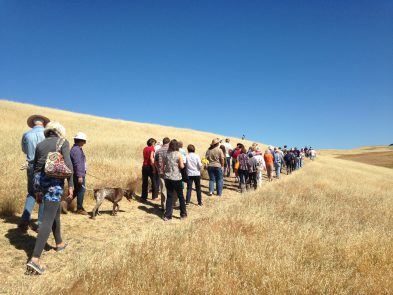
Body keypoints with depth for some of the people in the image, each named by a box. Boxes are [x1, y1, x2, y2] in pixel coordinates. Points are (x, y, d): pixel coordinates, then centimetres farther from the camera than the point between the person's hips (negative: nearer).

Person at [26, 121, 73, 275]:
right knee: (48, 219, -8)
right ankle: (35, 259, -16)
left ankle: (59, 243, 38)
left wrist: (37, 188, 24)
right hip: (54, 181, -7)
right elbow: (68, 164, -11)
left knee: (55, 211, 25)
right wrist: (71, 185, -9)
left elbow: (35, 166, 17)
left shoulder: (40, 144, 15)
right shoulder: (63, 142, 0)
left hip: (39, 180, 7)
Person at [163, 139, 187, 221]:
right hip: (176, 178, -3)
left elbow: (163, 165, 5)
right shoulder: (178, 154, -8)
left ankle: (167, 215, 9)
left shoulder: (166, 154, 3)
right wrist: (183, 164, 10)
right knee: (181, 196, 11)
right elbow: (181, 166, -11)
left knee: (169, 196, 10)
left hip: (167, 178, 4)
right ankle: (183, 214, 20)